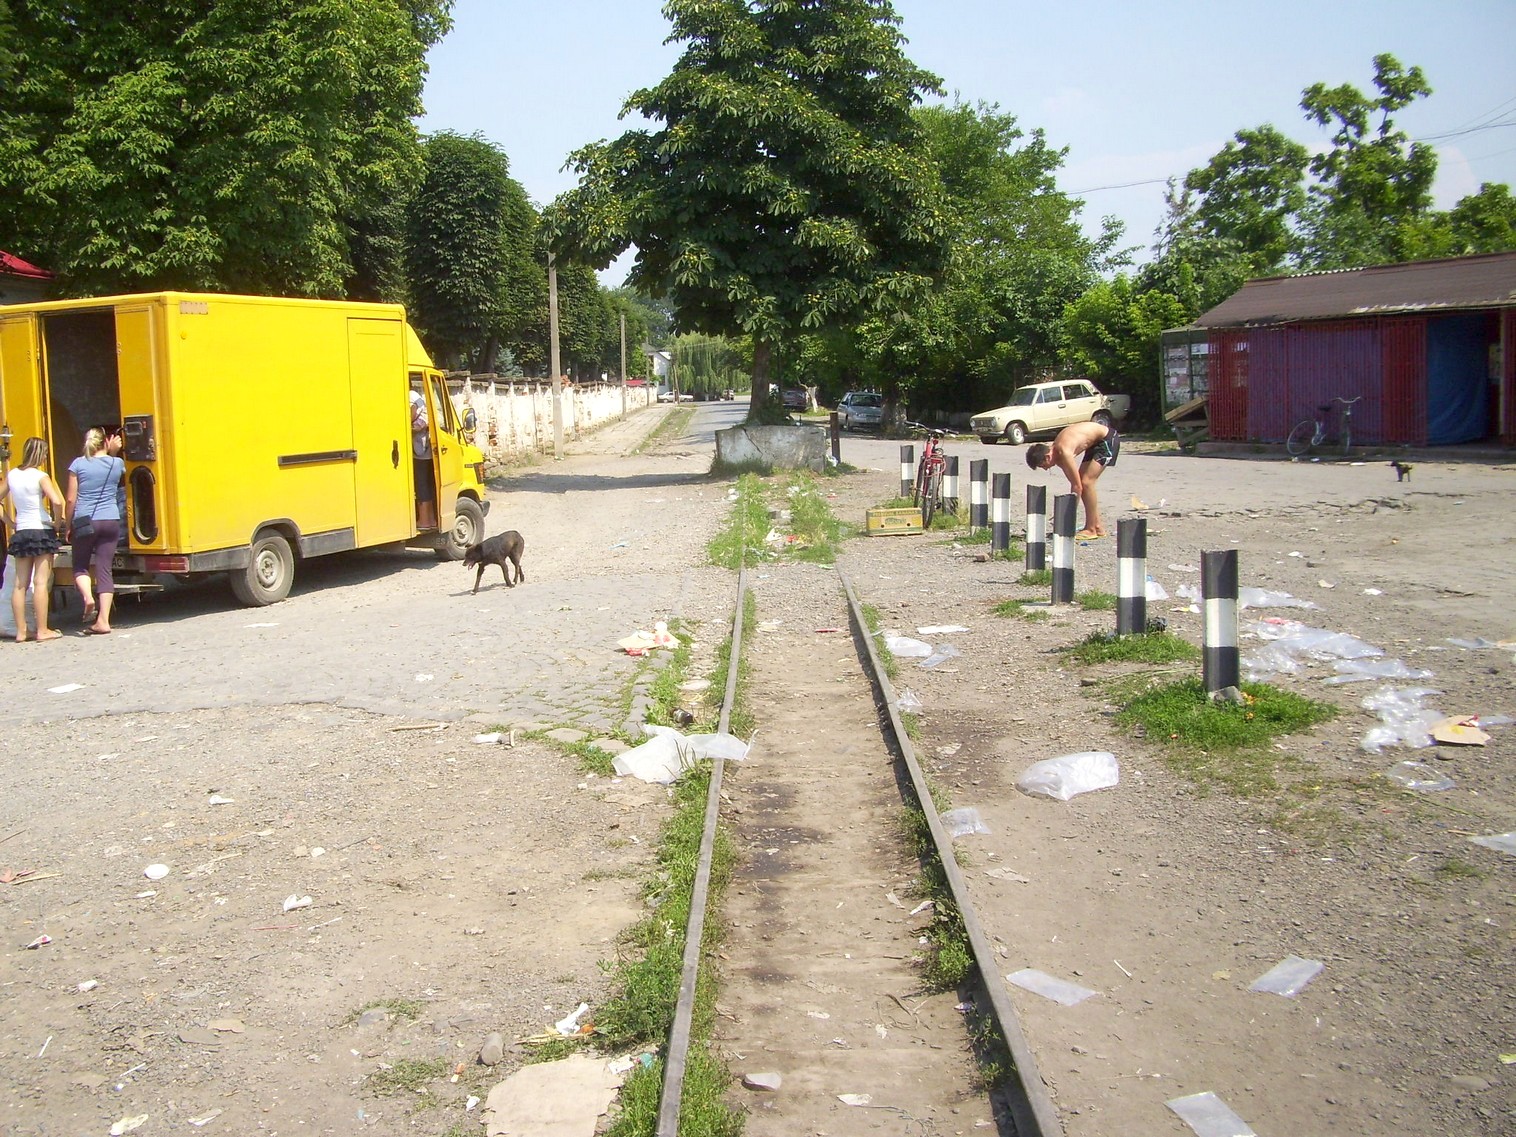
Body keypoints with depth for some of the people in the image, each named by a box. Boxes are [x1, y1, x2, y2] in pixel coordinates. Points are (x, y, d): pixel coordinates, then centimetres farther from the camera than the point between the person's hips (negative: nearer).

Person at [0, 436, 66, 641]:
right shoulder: (40, 476, -11)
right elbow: (57, 501, -24)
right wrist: (57, 523, -9)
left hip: (20, 533, 6)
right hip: (42, 532, -6)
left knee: (20, 583, 8)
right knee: (41, 582, -4)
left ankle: (21, 631, 10)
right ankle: (42, 630, -3)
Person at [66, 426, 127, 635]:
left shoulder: (78, 464, -1)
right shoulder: (117, 463, 3)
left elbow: (71, 499, -1)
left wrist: (69, 526, 9)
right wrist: (113, 452, 23)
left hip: (85, 522, -1)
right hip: (111, 521, 2)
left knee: (80, 566, 15)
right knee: (104, 569, 2)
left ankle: (88, 597, -14)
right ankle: (103, 621, -4)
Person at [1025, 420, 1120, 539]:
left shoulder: (1064, 452, -28)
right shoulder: (1057, 451, -1)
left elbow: (1077, 486, -25)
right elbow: (1075, 483, 8)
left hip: (1108, 439, -9)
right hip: (1096, 442, 10)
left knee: (1086, 482, -15)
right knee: (1083, 482, 8)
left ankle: (1091, 529, -8)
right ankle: (1097, 527, 15)